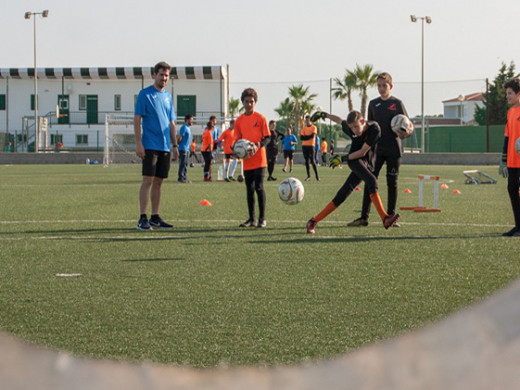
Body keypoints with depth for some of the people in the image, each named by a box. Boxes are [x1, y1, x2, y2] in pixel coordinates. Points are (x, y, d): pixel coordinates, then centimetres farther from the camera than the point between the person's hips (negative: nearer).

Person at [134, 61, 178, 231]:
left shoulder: (168, 96, 16)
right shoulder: (145, 94, -2)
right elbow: (137, 120, -6)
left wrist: (174, 145, 15)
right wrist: (138, 143, -14)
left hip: (165, 147, 6)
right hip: (150, 145, -6)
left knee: (158, 182, 8)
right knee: (148, 180, -9)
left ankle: (155, 218, 12)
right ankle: (143, 219, -8)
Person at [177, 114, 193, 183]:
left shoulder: (188, 128, 18)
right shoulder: (184, 127, -12)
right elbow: (179, 138, -16)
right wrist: (177, 144, -8)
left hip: (187, 149, 9)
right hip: (183, 149, -9)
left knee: (185, 164, 9)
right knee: (182, 164, -9)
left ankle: (184, 178, 12)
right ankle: (180, 178, -9)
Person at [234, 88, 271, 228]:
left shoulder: (261, 118, -2)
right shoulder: (239, 120, 9)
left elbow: (267, 138, -2)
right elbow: (238, 140, 14)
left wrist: (258, 146, -20)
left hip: (259, 159, -4)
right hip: (246, 161, 4)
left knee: (259, 187, -11)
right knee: (249, 189, 7)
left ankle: (262, 219, -3)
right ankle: (251, 219, 14)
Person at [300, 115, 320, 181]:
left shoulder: (313, 127, 0)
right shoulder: (304, 128, 12)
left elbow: (312, 135, -15)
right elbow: (301, 137, 2)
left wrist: (305, 137, -6)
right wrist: (309, 137, -11)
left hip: (311, 145, -4)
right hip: (304, 146, 4)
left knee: (312, 160, -9)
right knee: (307, 160, 3)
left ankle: (317, 175, -2)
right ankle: (308, 176, 7)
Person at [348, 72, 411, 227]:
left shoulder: (397, 104, 2)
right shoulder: (373, 104, 11)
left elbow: (407, 125, 5)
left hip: (393, 150, -2)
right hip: (377, 149, 2)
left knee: (392, 183, 3)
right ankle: (364, 217, -7)